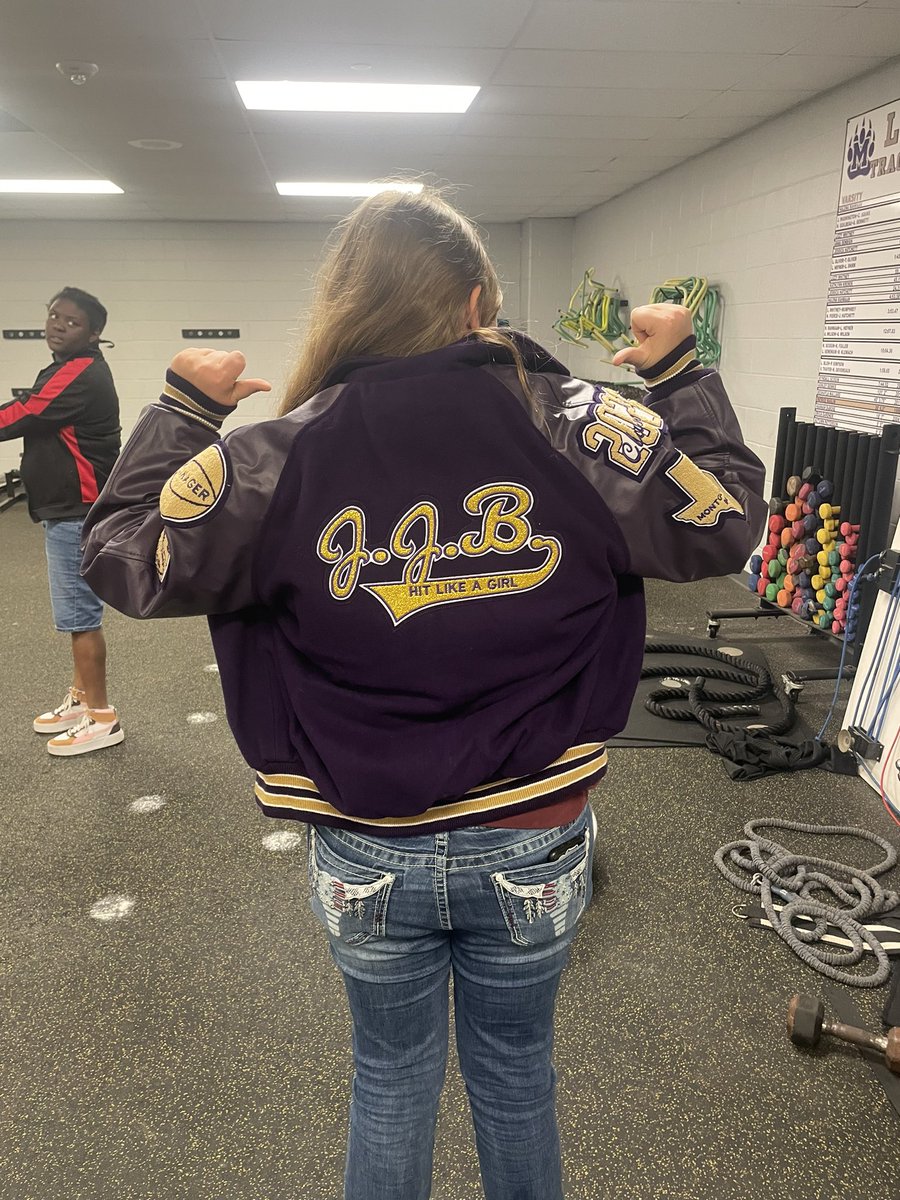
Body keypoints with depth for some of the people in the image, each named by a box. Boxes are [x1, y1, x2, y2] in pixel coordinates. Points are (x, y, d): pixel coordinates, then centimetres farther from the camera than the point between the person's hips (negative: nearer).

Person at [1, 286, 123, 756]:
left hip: (77, 514, -10)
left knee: (79, 616, -5)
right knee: (77, 612, 17)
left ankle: (101, 718, 5)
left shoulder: (79, 375, -16)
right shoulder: (69, 370, 17)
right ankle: (80, 698, 30)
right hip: (70, 509, 10)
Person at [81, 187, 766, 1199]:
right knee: (515, 1075, 26)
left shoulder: (281, 457, -15)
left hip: (367, 856, 0)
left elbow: (120, 553, -3)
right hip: (531, 847, 1)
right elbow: (726, 520, -1)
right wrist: (679, 371, 10)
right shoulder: (576, 429, -13)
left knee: (391, 1080, 25)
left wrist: (183, 403, 7)